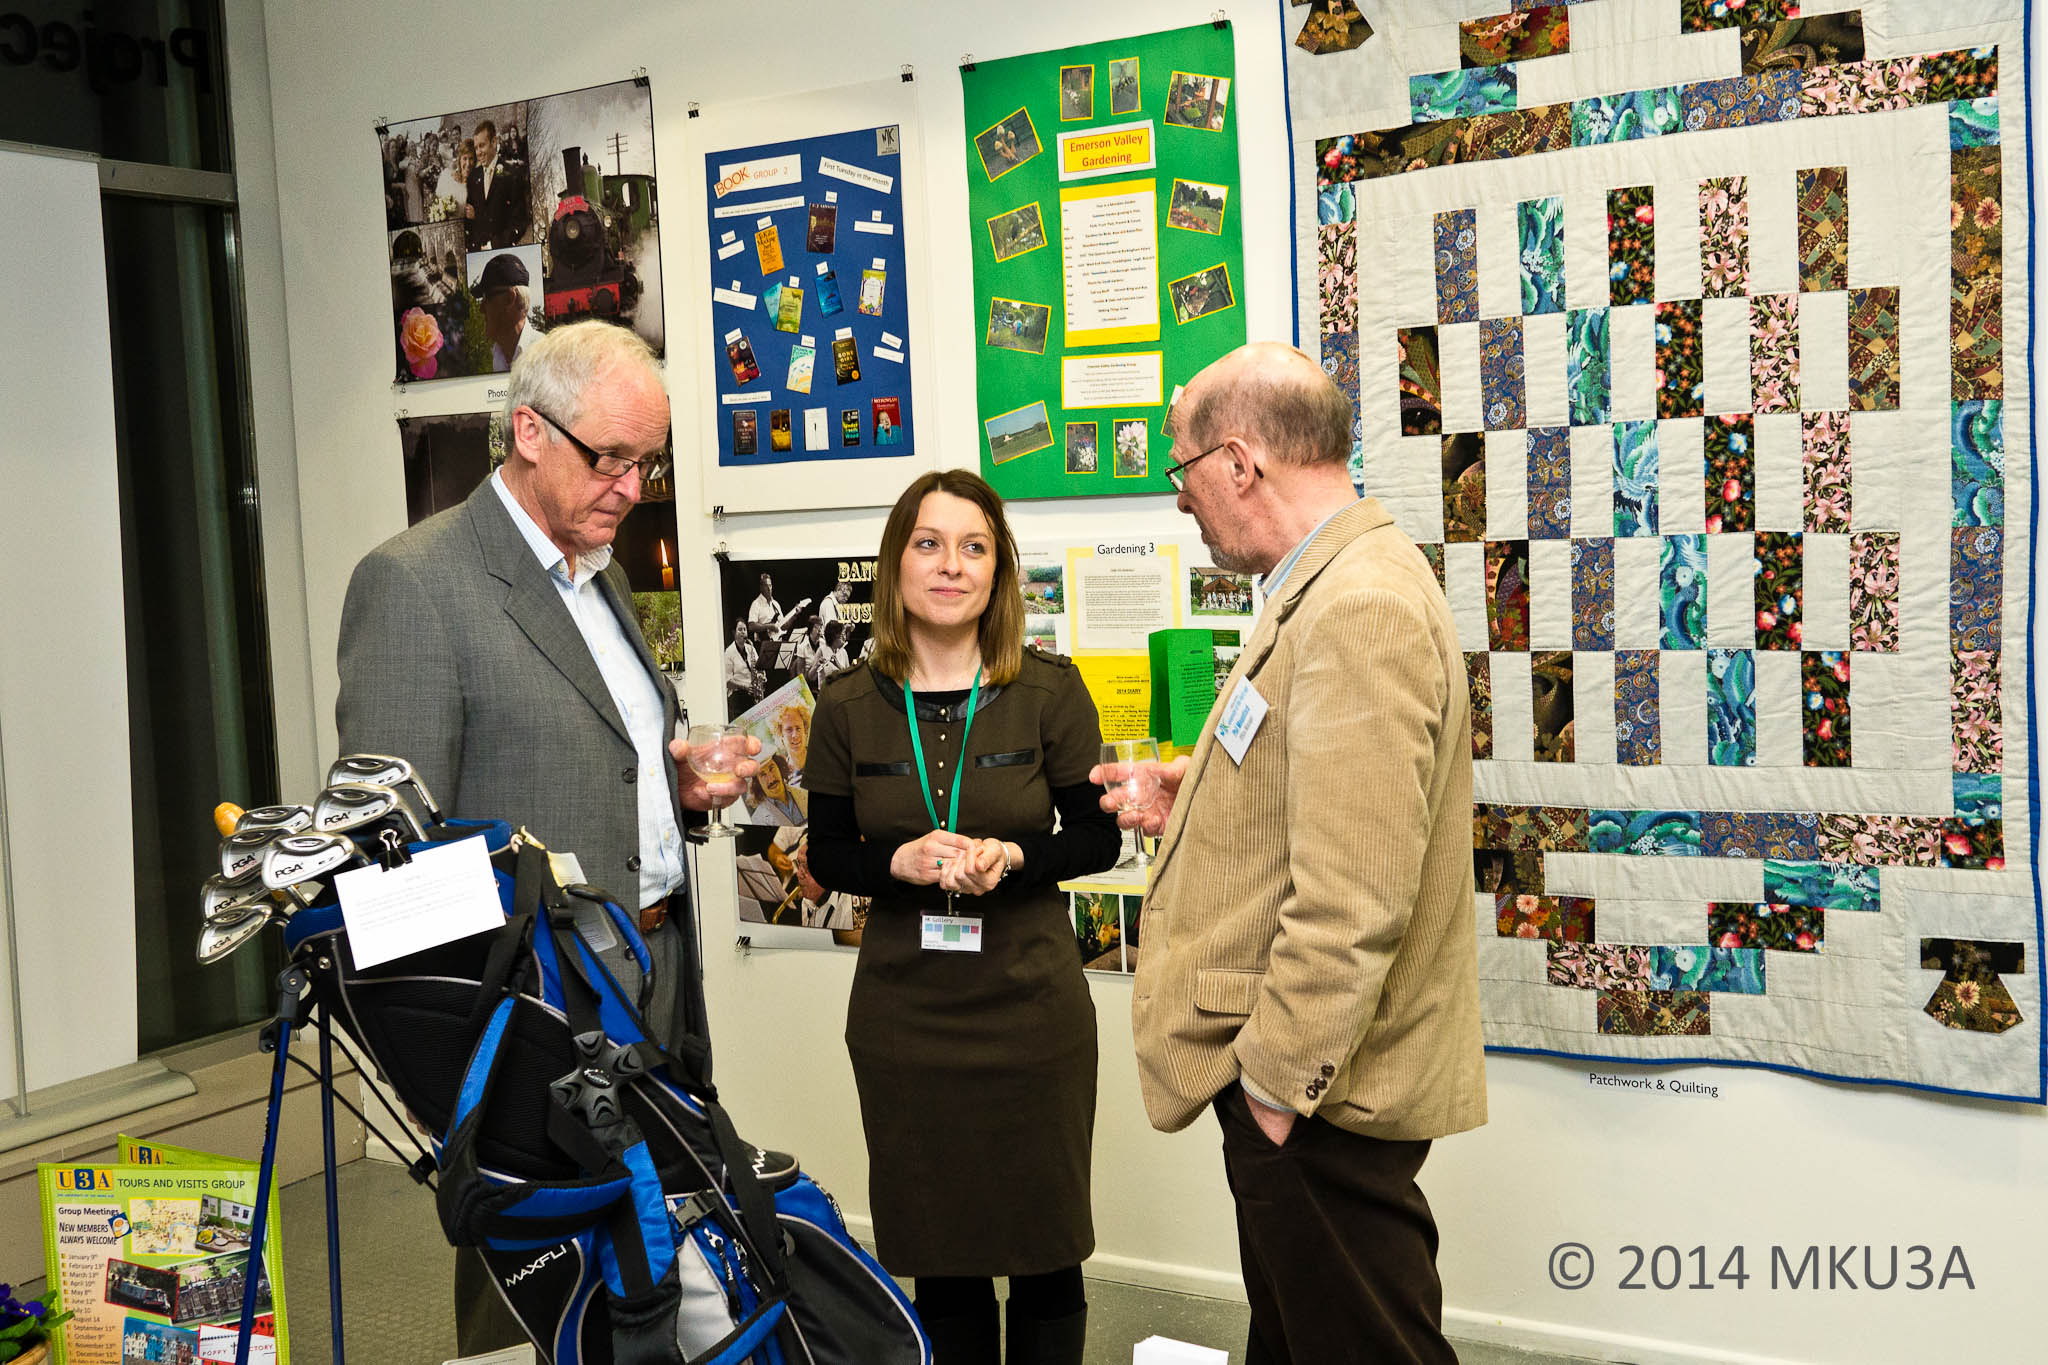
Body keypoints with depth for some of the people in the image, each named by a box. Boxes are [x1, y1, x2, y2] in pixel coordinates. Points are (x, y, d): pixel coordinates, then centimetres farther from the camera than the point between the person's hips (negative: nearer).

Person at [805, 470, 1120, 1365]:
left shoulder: (1050, 693, -4)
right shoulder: (849, 707, -1)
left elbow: (1097, 838, 1)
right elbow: (827, 856, 5)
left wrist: (1010, 857, -18)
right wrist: (900, 864, -15)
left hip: (1031, 1005, -1)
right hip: (903, 1013, 1)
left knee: (1047, 1252, 9)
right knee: (937, 1256, 12)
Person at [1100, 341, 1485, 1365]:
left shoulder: (1361, 608, -22)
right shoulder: (1330, 591, 13)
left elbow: (1351, 900, -27)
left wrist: (1279, 1082, -20)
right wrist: (1204, 806, 14)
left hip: (1316, 1101, -11)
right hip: (1290, 1078, 11)